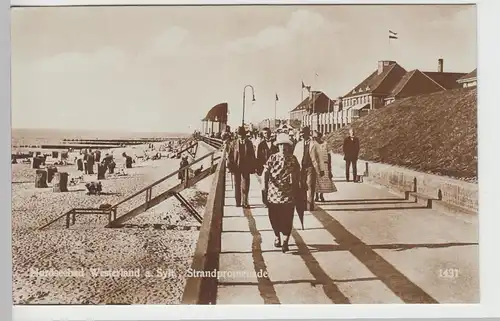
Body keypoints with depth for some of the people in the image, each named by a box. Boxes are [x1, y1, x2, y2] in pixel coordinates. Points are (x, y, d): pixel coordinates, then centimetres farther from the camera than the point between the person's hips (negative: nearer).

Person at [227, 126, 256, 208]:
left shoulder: (249, 144, 3)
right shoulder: (234, 144, -1)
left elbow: (253, 156, 7)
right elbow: (229, 156, 1)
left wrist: (252, 168, 4)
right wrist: (230, 167, -5)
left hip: (246, 167, 0)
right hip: (236, 167, 0)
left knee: (245, 185, -4)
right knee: (237, 185, 10)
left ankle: (244, 202, 1)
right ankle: (238, 202, 20)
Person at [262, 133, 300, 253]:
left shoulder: (293, 159, 4)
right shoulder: (272, 158, 1)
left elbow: (298, 174, 10)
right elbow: (265, 172, -6)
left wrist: (297, 188, 10)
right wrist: (263, 185, -18)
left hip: (289, 194, 0)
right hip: (273, 192, 0)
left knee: (287, 218, -3)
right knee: (274, 217, 9)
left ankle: (285, 242, 6)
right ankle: (277, 237, 34)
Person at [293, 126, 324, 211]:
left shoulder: (314, 144, 2)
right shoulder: (298, 144, 9)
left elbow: (318, 157, 3)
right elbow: (294, 157, 10)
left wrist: (321, 169, 1)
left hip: (311, 168, -2)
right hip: (300, 168, 2)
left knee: (310, 187, -3)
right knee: (302, 188, 6)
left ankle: (310, 207, 3)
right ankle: (303, 206, 15)